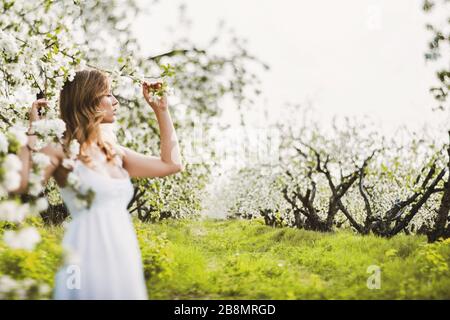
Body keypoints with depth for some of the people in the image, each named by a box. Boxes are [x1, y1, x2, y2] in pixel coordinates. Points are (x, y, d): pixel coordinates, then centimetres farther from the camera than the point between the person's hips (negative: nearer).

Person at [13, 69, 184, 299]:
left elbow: (172, 163, 17)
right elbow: (19, 184, -23)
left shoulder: (113, 152, 14)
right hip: (89, 256, -6)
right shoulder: (61, 152, -5)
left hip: (125, 255, 7)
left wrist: (161, 109, 19)